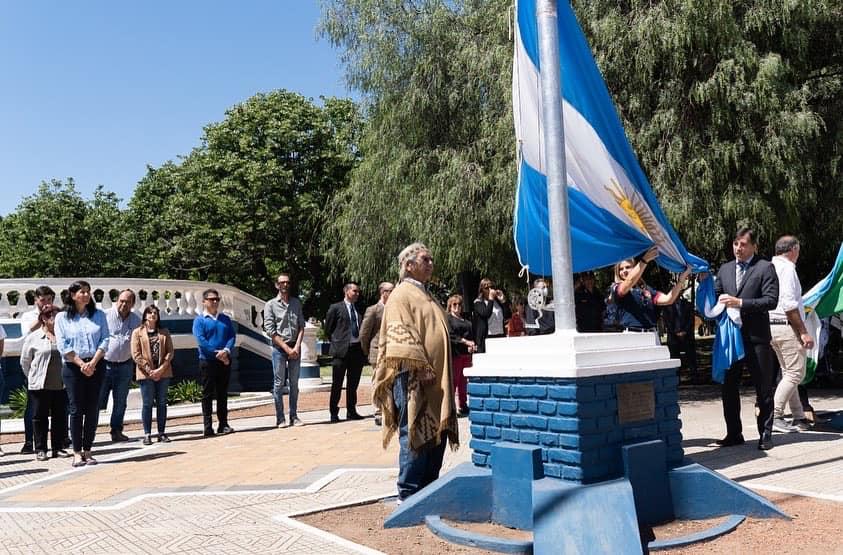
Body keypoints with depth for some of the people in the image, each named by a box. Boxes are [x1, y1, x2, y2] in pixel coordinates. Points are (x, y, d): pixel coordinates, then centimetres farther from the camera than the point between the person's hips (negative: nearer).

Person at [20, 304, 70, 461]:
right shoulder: (33, 338, -1)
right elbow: (25, 361, 6)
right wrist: (34, 378, 9)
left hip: (61, 385, 2)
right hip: (39, 386, -2)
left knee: (60, 417, 7)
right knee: (40, 418, 6)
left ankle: (58, 448, 17)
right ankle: (40, 449, 14)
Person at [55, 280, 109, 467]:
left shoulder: (98, 315, 8)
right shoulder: (62, 317, 3)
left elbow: (105, 340, 2)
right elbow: (63, 345, -4)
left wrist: (93, 363, -11)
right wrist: (81, 364, -12)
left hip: (96, 366, 2)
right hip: (73, 367, -2)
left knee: (92, 410, 3)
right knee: (76, 410, -1)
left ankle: (87, 451, 11)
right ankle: (77, 453, 6)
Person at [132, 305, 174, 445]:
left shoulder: (164, 332, 10)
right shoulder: (137, 332, 2)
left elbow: (170, 352, 4)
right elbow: (136, 354, -4)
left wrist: (161, 369, -9)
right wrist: (149, 370, -11)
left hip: (163, 373, 2)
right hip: (146, 373, -2)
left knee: (162, 403, 6)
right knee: (147, 404, 1)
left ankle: (161, 433, 13)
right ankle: (147, 434, 7)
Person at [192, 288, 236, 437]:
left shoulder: (225, 319, 12)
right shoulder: (199, 320, -1)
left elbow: (232, 336, 3)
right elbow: (201, 341, -12)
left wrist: (226, 350, -16)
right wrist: (217, 354, -17)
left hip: (224, 361, 4)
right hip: (207, 362, -4)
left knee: (223, 394, 10)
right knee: (208, 395, 1)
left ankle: (223, 424, 16)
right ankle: (208, 427, 4)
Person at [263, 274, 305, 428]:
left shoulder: (296, 302, 10)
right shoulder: (271, 304, -1)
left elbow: (301, 326, 6)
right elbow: (270, 330, -7)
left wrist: (297, 346, -8)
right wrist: (287, 348, -11)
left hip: (295, 348, 3)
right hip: (279, 348, -3)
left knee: (294, 383, 7)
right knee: (279, 383, 0)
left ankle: (294, 416, 14)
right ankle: (280, 418, 6)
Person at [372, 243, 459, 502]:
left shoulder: (426, 296, 20)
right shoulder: (401, 295, -7)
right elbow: (402, 338, -16)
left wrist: (444, 376, 20)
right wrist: (421, 368, -21)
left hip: (436, 380, 9)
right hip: (414, 379, -9)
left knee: (436, 433, 12)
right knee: (414, 435, -4)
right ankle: (408, 495, 6)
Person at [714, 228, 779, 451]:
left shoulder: (765, 268, -2)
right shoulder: (724, 269, 14)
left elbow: (771, 300, -11)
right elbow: (715, 295, 17)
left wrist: (740, 303, -18)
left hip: (756, 337, -5)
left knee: (763, 389, 5)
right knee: (729, 388, 9)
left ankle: (765, 434, 16)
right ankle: (734, 434, 18)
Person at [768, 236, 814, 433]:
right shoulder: (787, 268, -11)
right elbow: (789, 304, -19)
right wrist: (804, 332, -17)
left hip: (771, 326, 9)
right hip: (788, 326, -9)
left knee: (789, 373, 13)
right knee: (795, 373, -6)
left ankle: (799, 417, 18)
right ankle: (774, 416, -8)